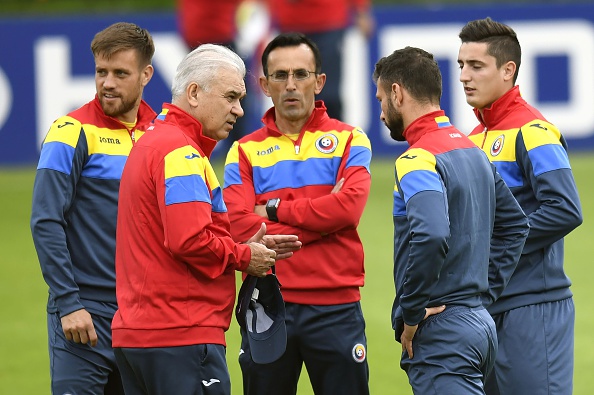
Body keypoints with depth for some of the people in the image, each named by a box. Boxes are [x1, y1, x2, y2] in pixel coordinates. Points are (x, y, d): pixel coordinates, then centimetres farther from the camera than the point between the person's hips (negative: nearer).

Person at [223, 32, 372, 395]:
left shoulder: (348, 140, 5)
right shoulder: (245, 151, 6)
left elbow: (349, 206, -13)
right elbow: (241, 229, -9)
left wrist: (276, 209, -7)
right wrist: (320, 219, -10)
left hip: (335, 308, -1)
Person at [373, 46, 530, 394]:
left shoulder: (419, 159, -13)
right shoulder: (473, 151, 15)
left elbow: (430, 237, -30)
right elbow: (515, 224, 25)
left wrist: (410, 314, -18)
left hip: (441, 328, -9)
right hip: (479, 322, 9)